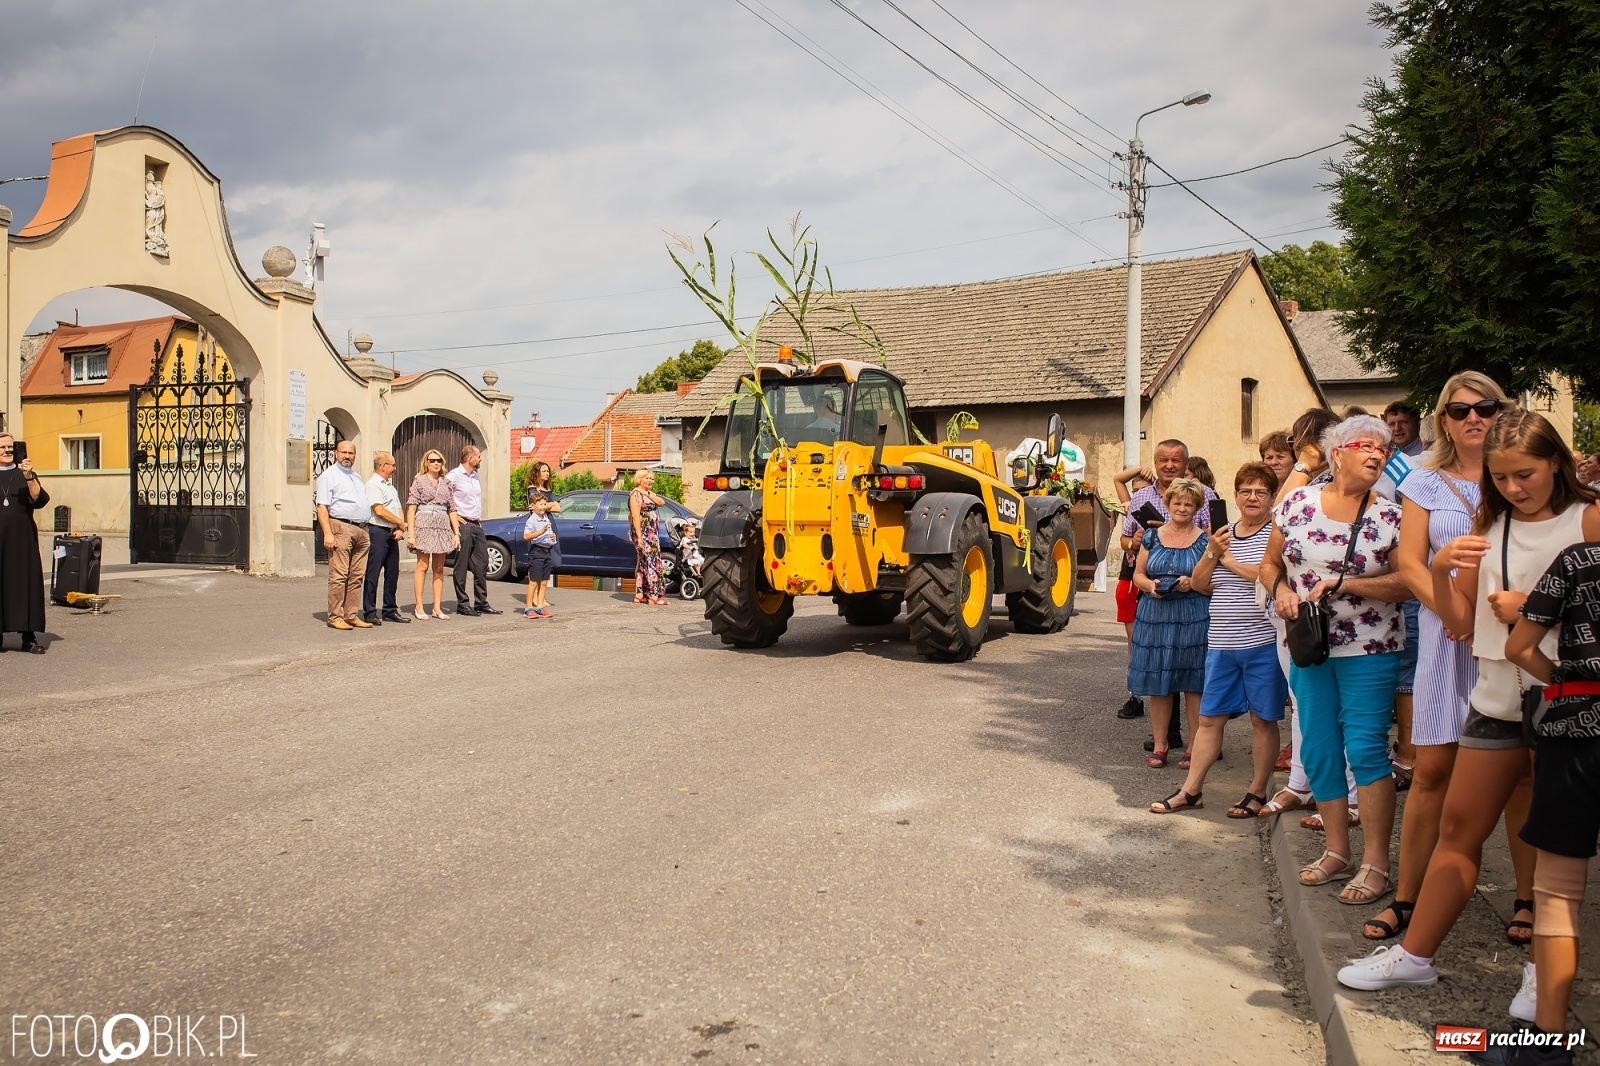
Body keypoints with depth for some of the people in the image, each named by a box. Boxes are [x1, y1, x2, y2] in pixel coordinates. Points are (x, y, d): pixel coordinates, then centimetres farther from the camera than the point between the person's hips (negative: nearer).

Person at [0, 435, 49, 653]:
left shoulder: (25, 474, 9)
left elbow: (40, 500, -7)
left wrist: (29, 477, -20)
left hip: (22, 540, 0)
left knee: (26, 583, -3)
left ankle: (29, 637, -1)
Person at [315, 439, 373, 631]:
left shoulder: (357, 477, 24)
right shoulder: (328, 475, 1)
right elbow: (322, 506, -7)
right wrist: (327, 533, -17)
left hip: (361, 530, 7)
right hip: (341, 528, -7)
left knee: (357, 576, 6)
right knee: (339, 576, -8)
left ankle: (352, 615, 11)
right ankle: (335, 617, -6)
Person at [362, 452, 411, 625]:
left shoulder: (390, 486, 21)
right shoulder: (373, 484, -7)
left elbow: (398, 510, 17)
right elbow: (379, 511, -16)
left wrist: (400, 529, -1)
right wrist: (401, 523, -5)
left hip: (393, 534, 9)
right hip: (377, 532, -9)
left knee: (392, 573, 11)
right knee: (373, 574, -5)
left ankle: (390, 610, 19)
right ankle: (369, 612, -1)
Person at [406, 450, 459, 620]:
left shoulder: (446, 483, 14)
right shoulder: (419, 481, 2)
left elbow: (452, 510, 14)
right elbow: (411, 508, -3)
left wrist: (456, 533, 6)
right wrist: (411, 533, -11)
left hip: (443, 527, 4)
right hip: (424, 525, -4)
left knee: (439, 568, 6)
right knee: (423, 566, -7)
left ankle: (437, 608, 10)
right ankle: (419, 608, -2)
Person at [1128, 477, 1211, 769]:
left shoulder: (1205, 540, 2)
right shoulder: (1152, 536, 10)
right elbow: (1138, 573, 12)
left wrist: (1193, 583, -16)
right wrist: (1150, 585, -9)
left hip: (1193, 619, -3)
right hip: (1155, 616, 3)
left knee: (1194, 685, 0)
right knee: (1157, 684, 6)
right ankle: (1160, 745, 17)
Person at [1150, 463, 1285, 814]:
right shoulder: (1224, 533, 13)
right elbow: (1200, 584, 11)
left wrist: (1231, 562, -10)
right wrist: (1212, 553, -6)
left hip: (1264, 643, -5)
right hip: (1221, 644, 5)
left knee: (1263, 719, 6)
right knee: (1210, 717, 9)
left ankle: (1258, 793, 18)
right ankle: (1191, 790, 15)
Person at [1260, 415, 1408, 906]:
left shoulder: (1389, 517, -5)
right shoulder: (1297, 502, 3)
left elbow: (1406, 584, -10)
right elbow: (1270, 562, 11)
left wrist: (1343, 584, -19)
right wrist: (1280, 588, -9)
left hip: (1369, 650, -3)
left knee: (1365, 749, -7)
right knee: (1318, 750, 9)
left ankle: (1376, 862, 4)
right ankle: (1337, 851, 23)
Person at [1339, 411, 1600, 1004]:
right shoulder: (1488, 526, 9)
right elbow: (1460, 623, 6)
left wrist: (1533, 610, -15)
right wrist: (1442, 570, -11)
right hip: (1499, 698, 4)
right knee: (1459, 826, 8)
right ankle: (1415, 954, 16)